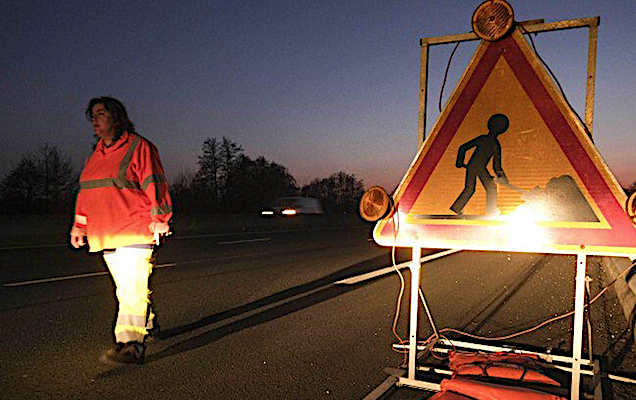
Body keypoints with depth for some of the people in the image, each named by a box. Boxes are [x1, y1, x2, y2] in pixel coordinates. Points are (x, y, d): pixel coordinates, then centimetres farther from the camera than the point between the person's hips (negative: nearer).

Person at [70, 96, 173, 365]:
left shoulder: (138, 147, -5)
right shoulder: (97, 154, 19)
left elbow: (153, 184, -11)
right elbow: (85, 192, 24)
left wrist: (159, 220, -16)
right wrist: (79, 225, 21)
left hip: (136, 233, -8)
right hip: (106, 236, 8)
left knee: (132, 288, -12)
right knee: (126, 289, 14)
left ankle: (132, 345, -12)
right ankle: (148, 325, 31)